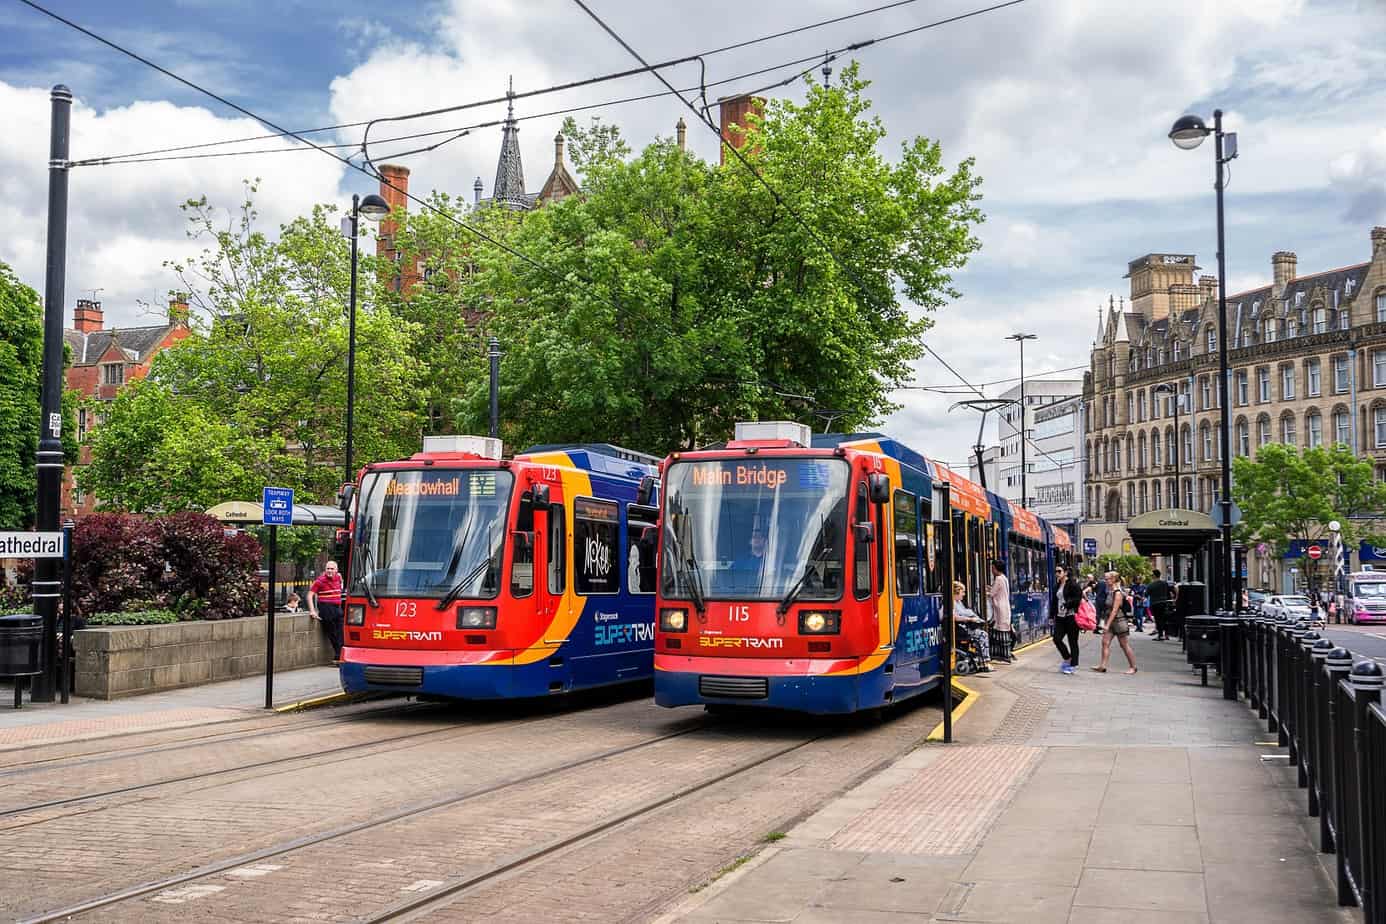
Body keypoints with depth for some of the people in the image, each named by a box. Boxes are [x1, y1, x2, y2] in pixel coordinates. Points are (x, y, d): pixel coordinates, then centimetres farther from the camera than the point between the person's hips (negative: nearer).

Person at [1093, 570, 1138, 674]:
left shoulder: (1118, 593, -17)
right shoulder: (1110, 592, 9)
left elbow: (1114, 610, -21)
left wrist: (1107, 625, -24)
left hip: (1119, 621, -8)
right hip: (1111, 621, 8)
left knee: (1125, 645, 2)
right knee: (1105, 642, -2)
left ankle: (1133, 667, 14)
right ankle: (1103, 666, -5)